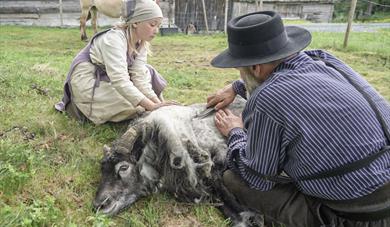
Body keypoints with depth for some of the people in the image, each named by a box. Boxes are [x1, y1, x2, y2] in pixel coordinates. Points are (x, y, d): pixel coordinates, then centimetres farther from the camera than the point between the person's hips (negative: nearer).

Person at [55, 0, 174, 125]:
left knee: (147, 72, -4)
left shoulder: (141, 43, -5)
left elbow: (139, 76, -14)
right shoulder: (114, 39, -29)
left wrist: (157, 102, -27)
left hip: (108, 80, 8)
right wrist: (151, 106, -42)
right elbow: (119, 81, -38)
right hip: (87, 82, -7)